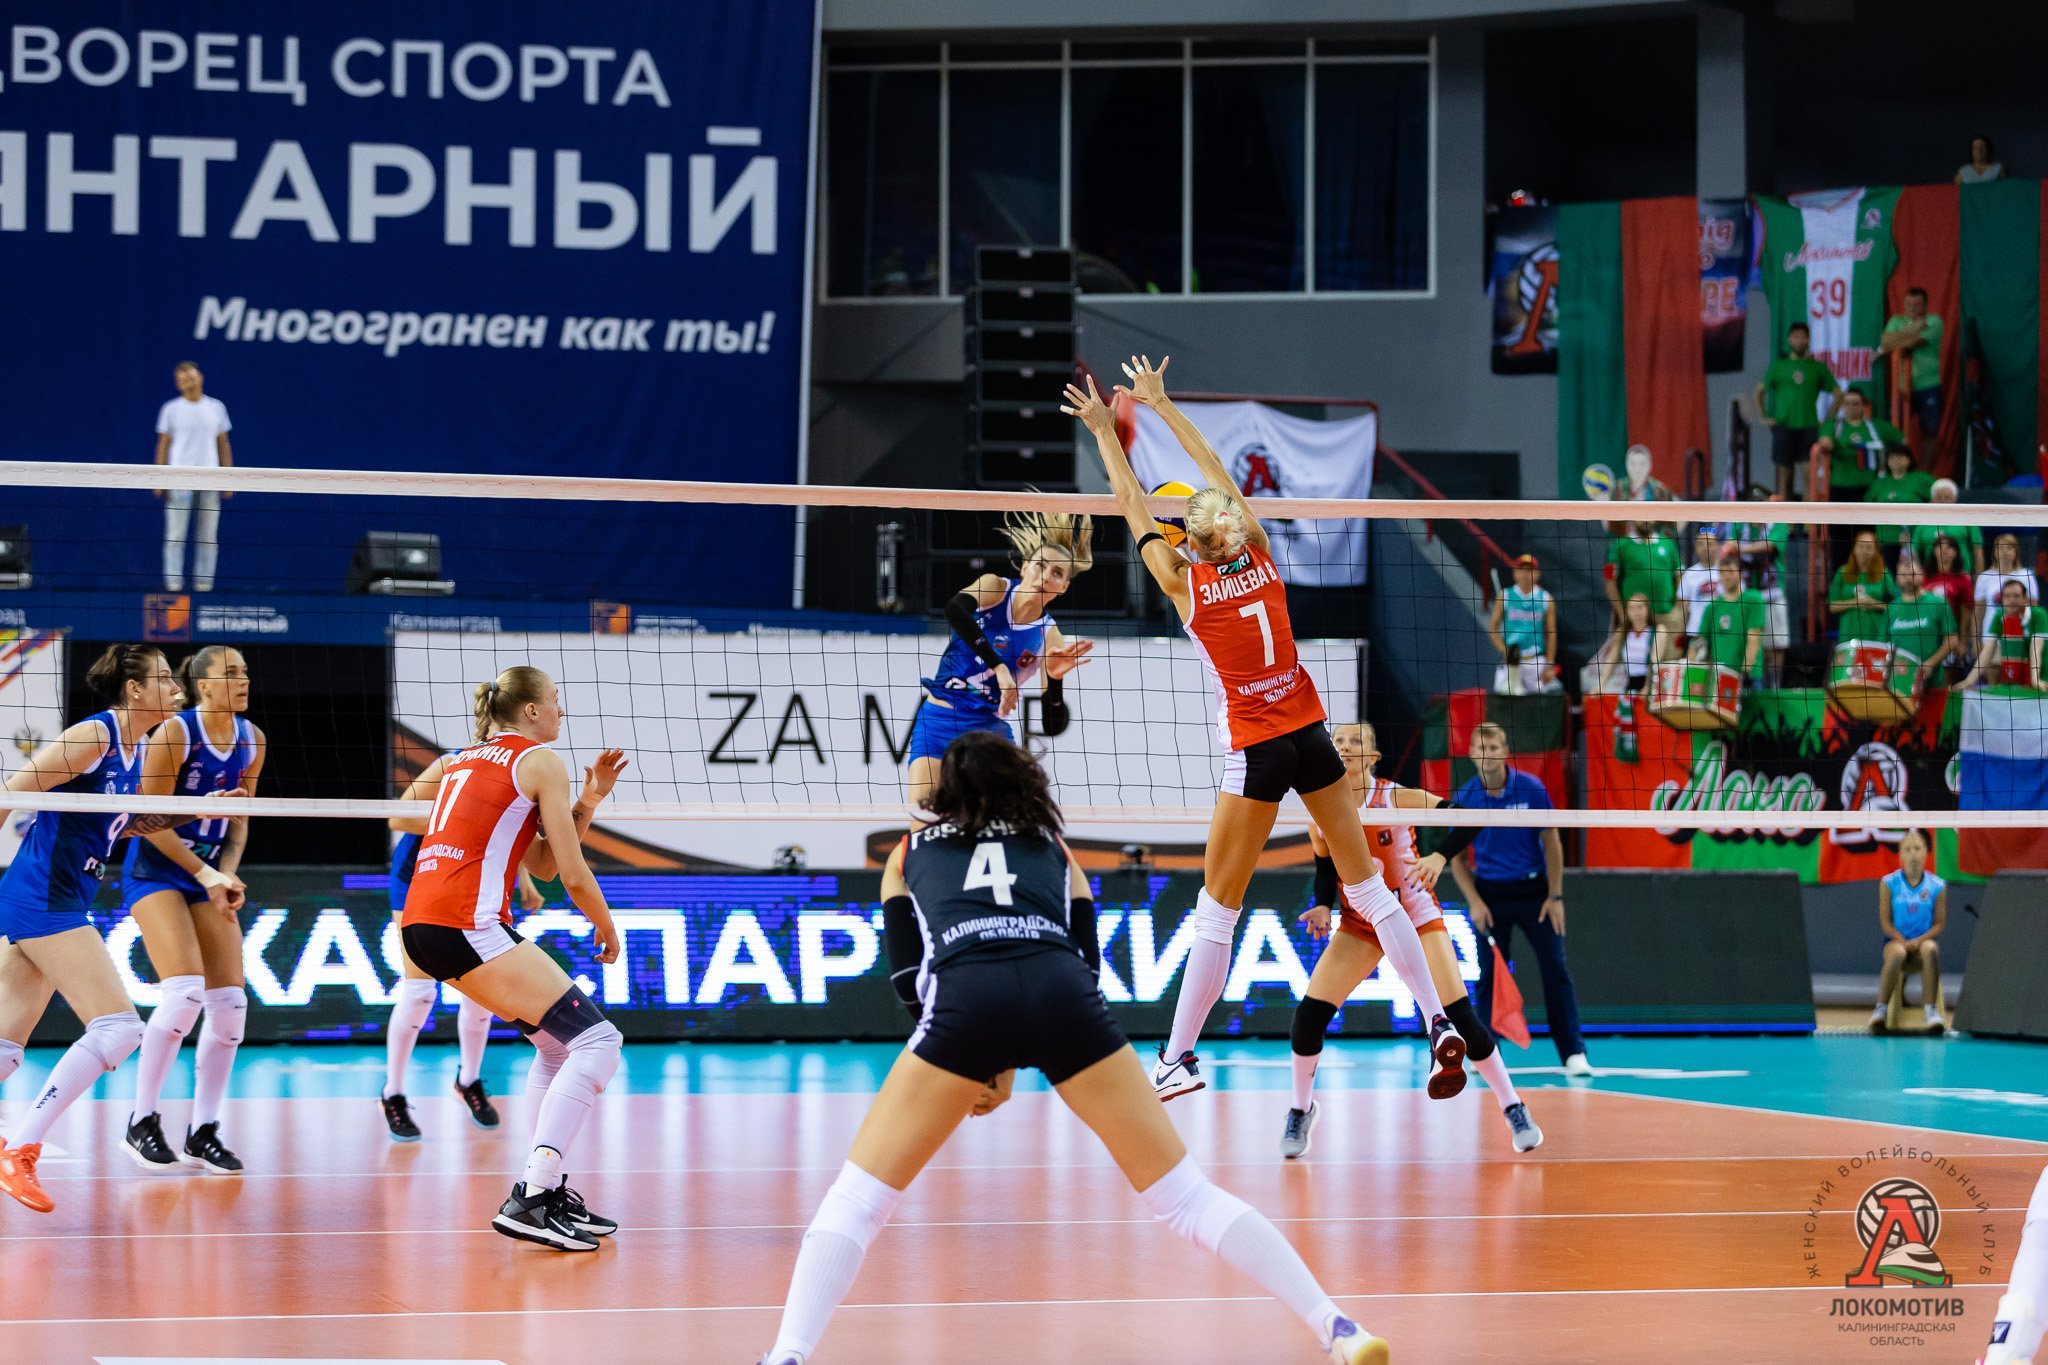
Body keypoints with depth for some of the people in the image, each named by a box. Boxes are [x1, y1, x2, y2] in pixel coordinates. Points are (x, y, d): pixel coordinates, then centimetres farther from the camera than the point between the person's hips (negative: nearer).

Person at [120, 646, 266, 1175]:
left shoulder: (250, 741, 3)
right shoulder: (174, 734, -15)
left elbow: (239, 821, 11)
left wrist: (226, 875, -4)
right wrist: (206, 808, -24)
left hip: (208, 874, 6)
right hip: (155, 871, -6)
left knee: (230, 1005, -3)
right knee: (185, 992, -22)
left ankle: (202, 1133, 8)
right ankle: (142, 1122, -9)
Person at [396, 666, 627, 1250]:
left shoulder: (463, 760, 26)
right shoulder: (541, 761, 2)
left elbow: (543, 864, 26)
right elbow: (572, 875, 0)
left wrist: (589, 798, 21)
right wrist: (607, 928, 17)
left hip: (421, 921, 9)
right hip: (467, 922, -9)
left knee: (556, 1039, 21)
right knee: (596, 1040, -10)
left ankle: (545, 1188, 15)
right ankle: (530, 1200, -20)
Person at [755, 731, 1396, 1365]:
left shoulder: (908, 854, 31)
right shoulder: (1053, 849, 34)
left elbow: (906, 973, 19)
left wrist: (984, 1064, 21)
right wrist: (1004, 1067, 27)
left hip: (963, 998, -1)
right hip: (1063, 994, 2)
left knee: (857, 1195, 8)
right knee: (1184, 1195, 9)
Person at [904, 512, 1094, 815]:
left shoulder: (1049, 637, -2)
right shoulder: (994, 588, -4)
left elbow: (1052, 726, -8)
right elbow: (954, 609, -31)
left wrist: (1055, 679, -25)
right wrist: (999, 666, -37)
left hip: (988, 727, 1)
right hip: (937, 720, -1)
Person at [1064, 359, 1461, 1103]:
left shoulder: (1184, 584, -8)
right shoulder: (1261, 556, 0)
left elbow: (1130, 500, 1)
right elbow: (1215, 471, 12)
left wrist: (1104, 429, 11)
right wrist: (1160, 404, 19)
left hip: (1256, 750, -4)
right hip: (1311, 735, 4)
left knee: (1217, 910, 3)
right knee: (1368, 886, 10)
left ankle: (1178, 1058, 5)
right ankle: (1440, 1020, 8)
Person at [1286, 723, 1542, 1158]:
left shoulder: (1395, 798, -18)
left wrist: (1440, 857, -34)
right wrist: (1323, 908, -11)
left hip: (1416, 917, -3)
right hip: (1359, 924, 3)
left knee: (1460, 1015, -11)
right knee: (1309, 1013, -12)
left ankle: (1513, 1109, 4)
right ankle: (1301, 1109, 11)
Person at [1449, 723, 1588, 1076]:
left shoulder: (1530, 789, -7)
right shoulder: (1465, 799, -4)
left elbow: (1552, 844, 0)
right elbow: (1458, 858, 4)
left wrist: (1555, 896, -5)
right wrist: (1474, 902, -7)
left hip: (1533, 891, -1)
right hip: (1490, 894, 1)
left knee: (1555, 970, -5)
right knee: (1489, 975, 1)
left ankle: (1573, 1053, -4)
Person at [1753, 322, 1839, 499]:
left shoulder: (1818, 367, 9)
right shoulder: (1778, 366, 9)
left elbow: (1837, 393, 12)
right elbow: (1759, 391, 13)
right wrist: (1763, 418, 3)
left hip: (1809, 426, 0)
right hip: (1784, 426, 0)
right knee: (1785, 474, 2)